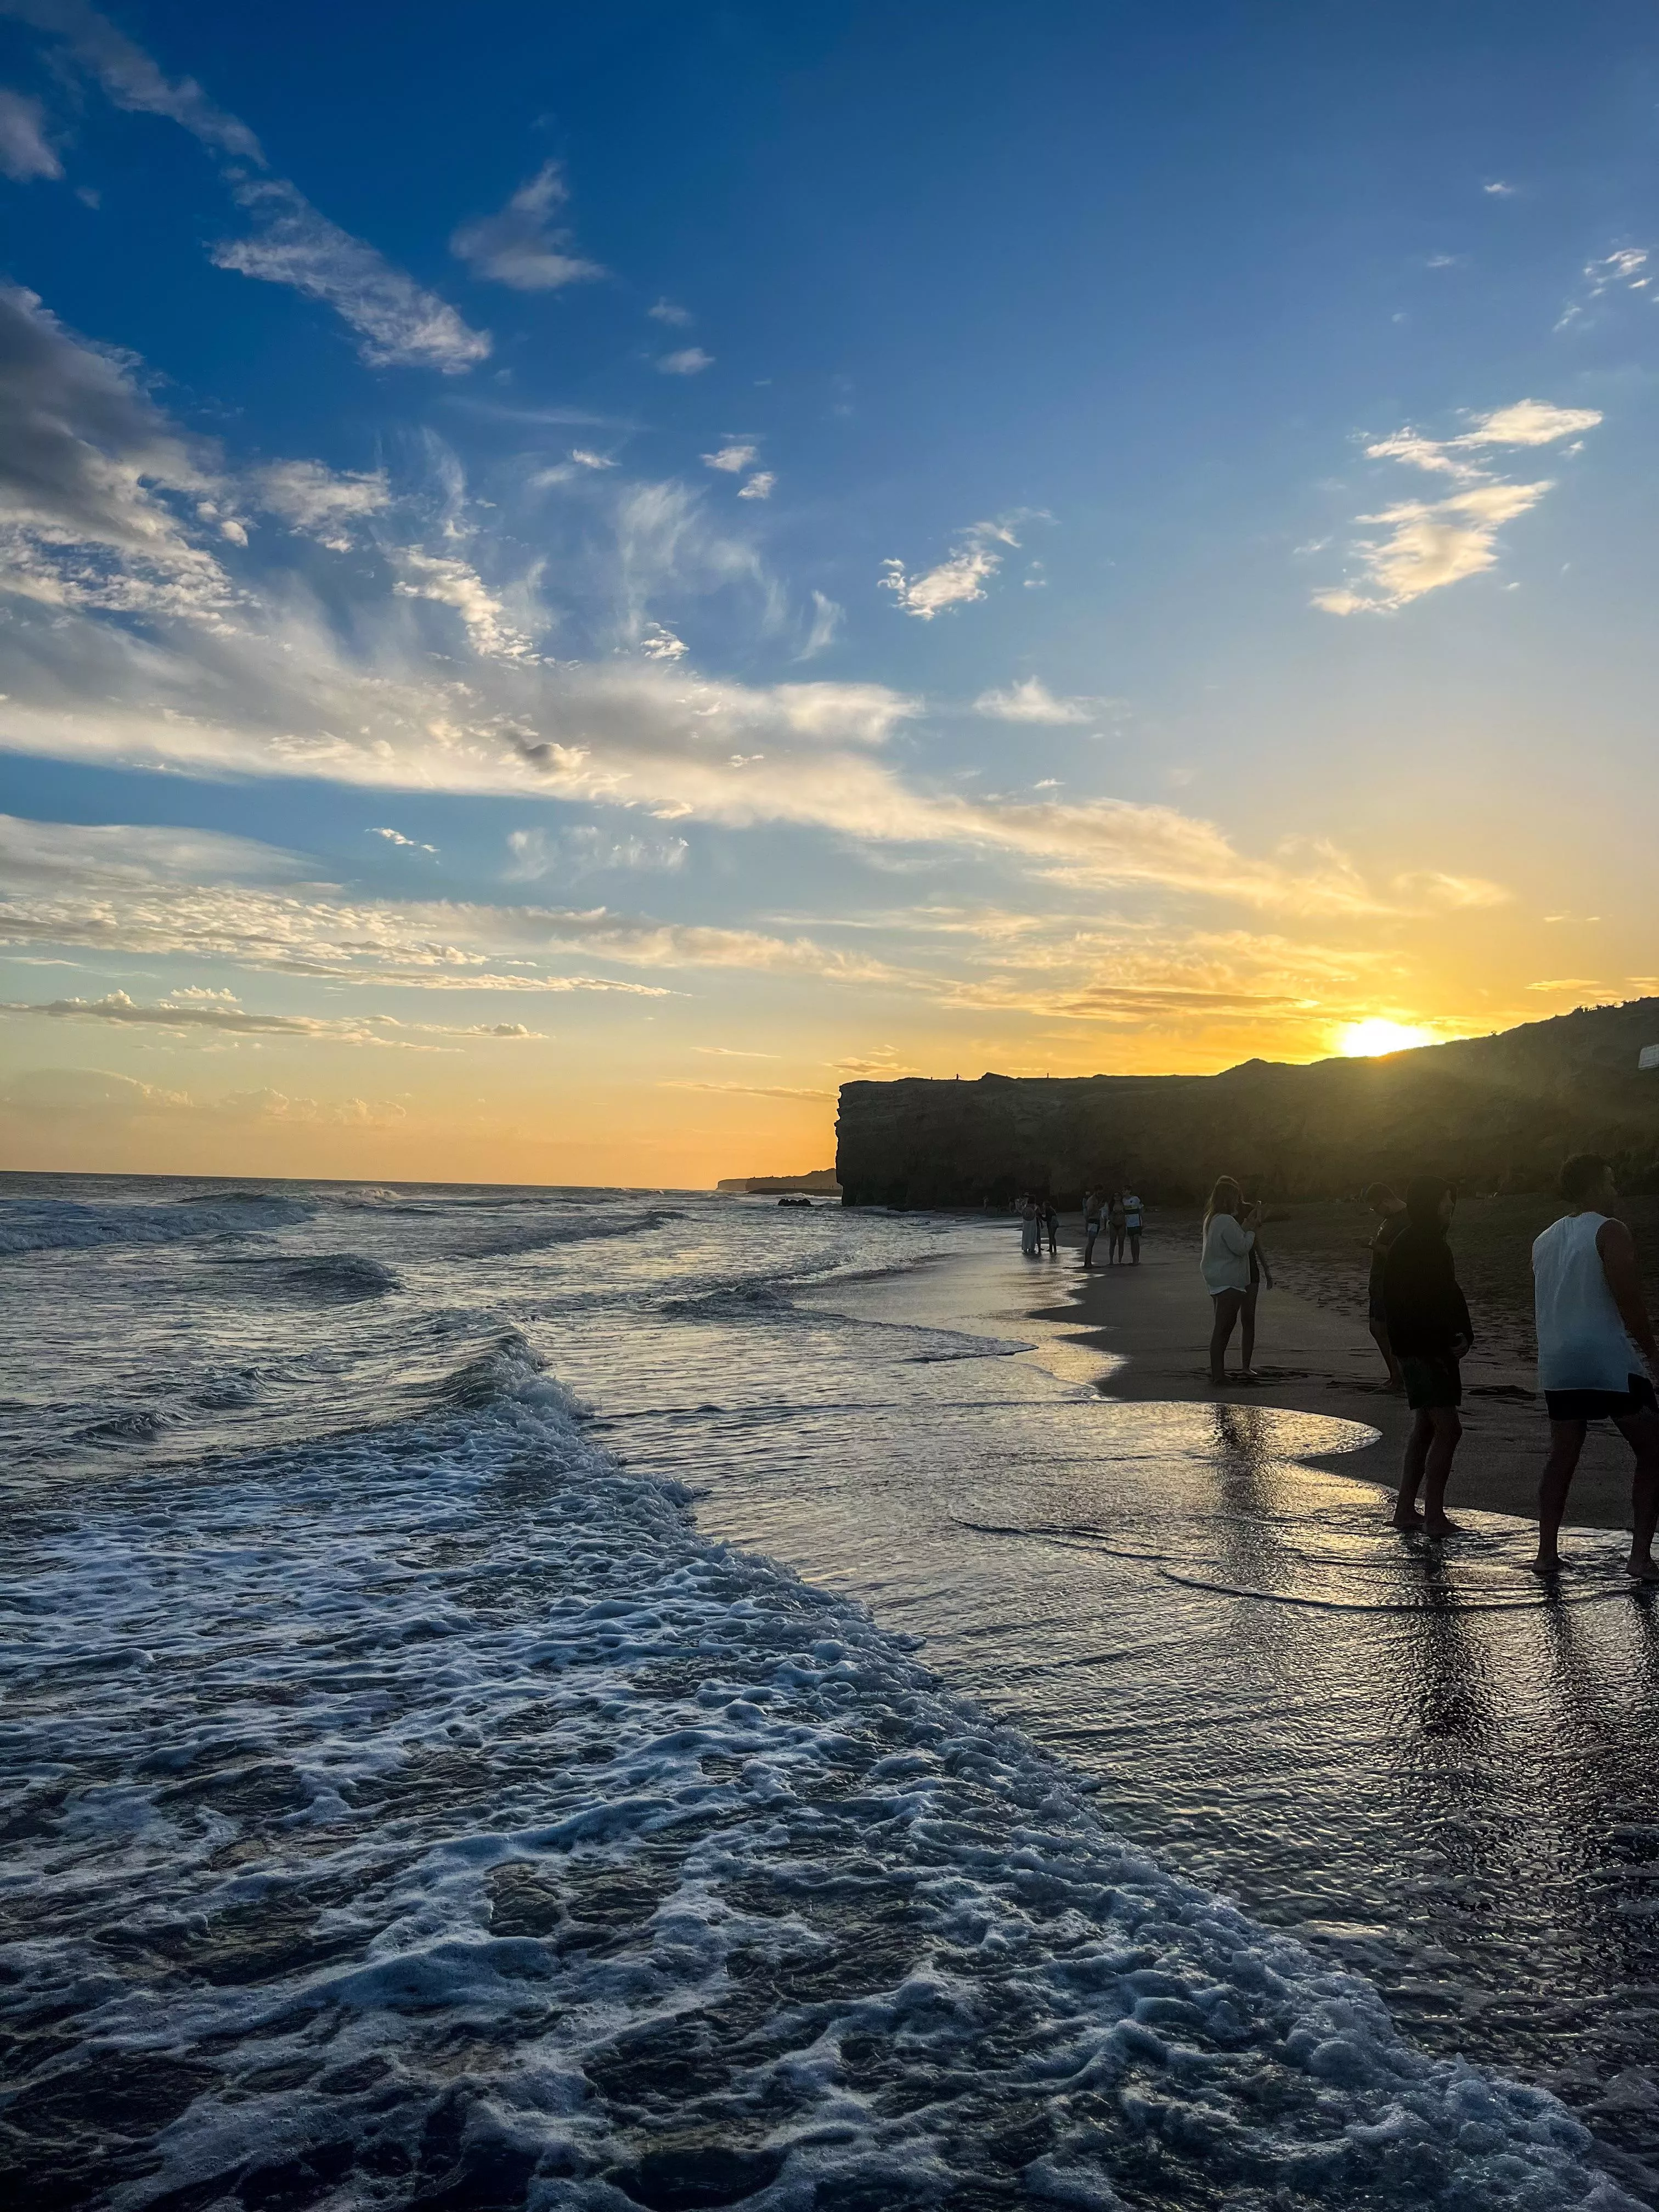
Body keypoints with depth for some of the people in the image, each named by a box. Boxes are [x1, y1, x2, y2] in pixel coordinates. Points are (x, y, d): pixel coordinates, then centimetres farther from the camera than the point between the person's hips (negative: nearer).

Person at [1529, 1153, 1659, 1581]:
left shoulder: (1544, 1241, 14)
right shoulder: (1610, 1232, -9)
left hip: (1557, 1366, 7)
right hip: (1611, 1364, -6)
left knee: (1562, 1457, 14)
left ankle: (1547, 1551, 12)